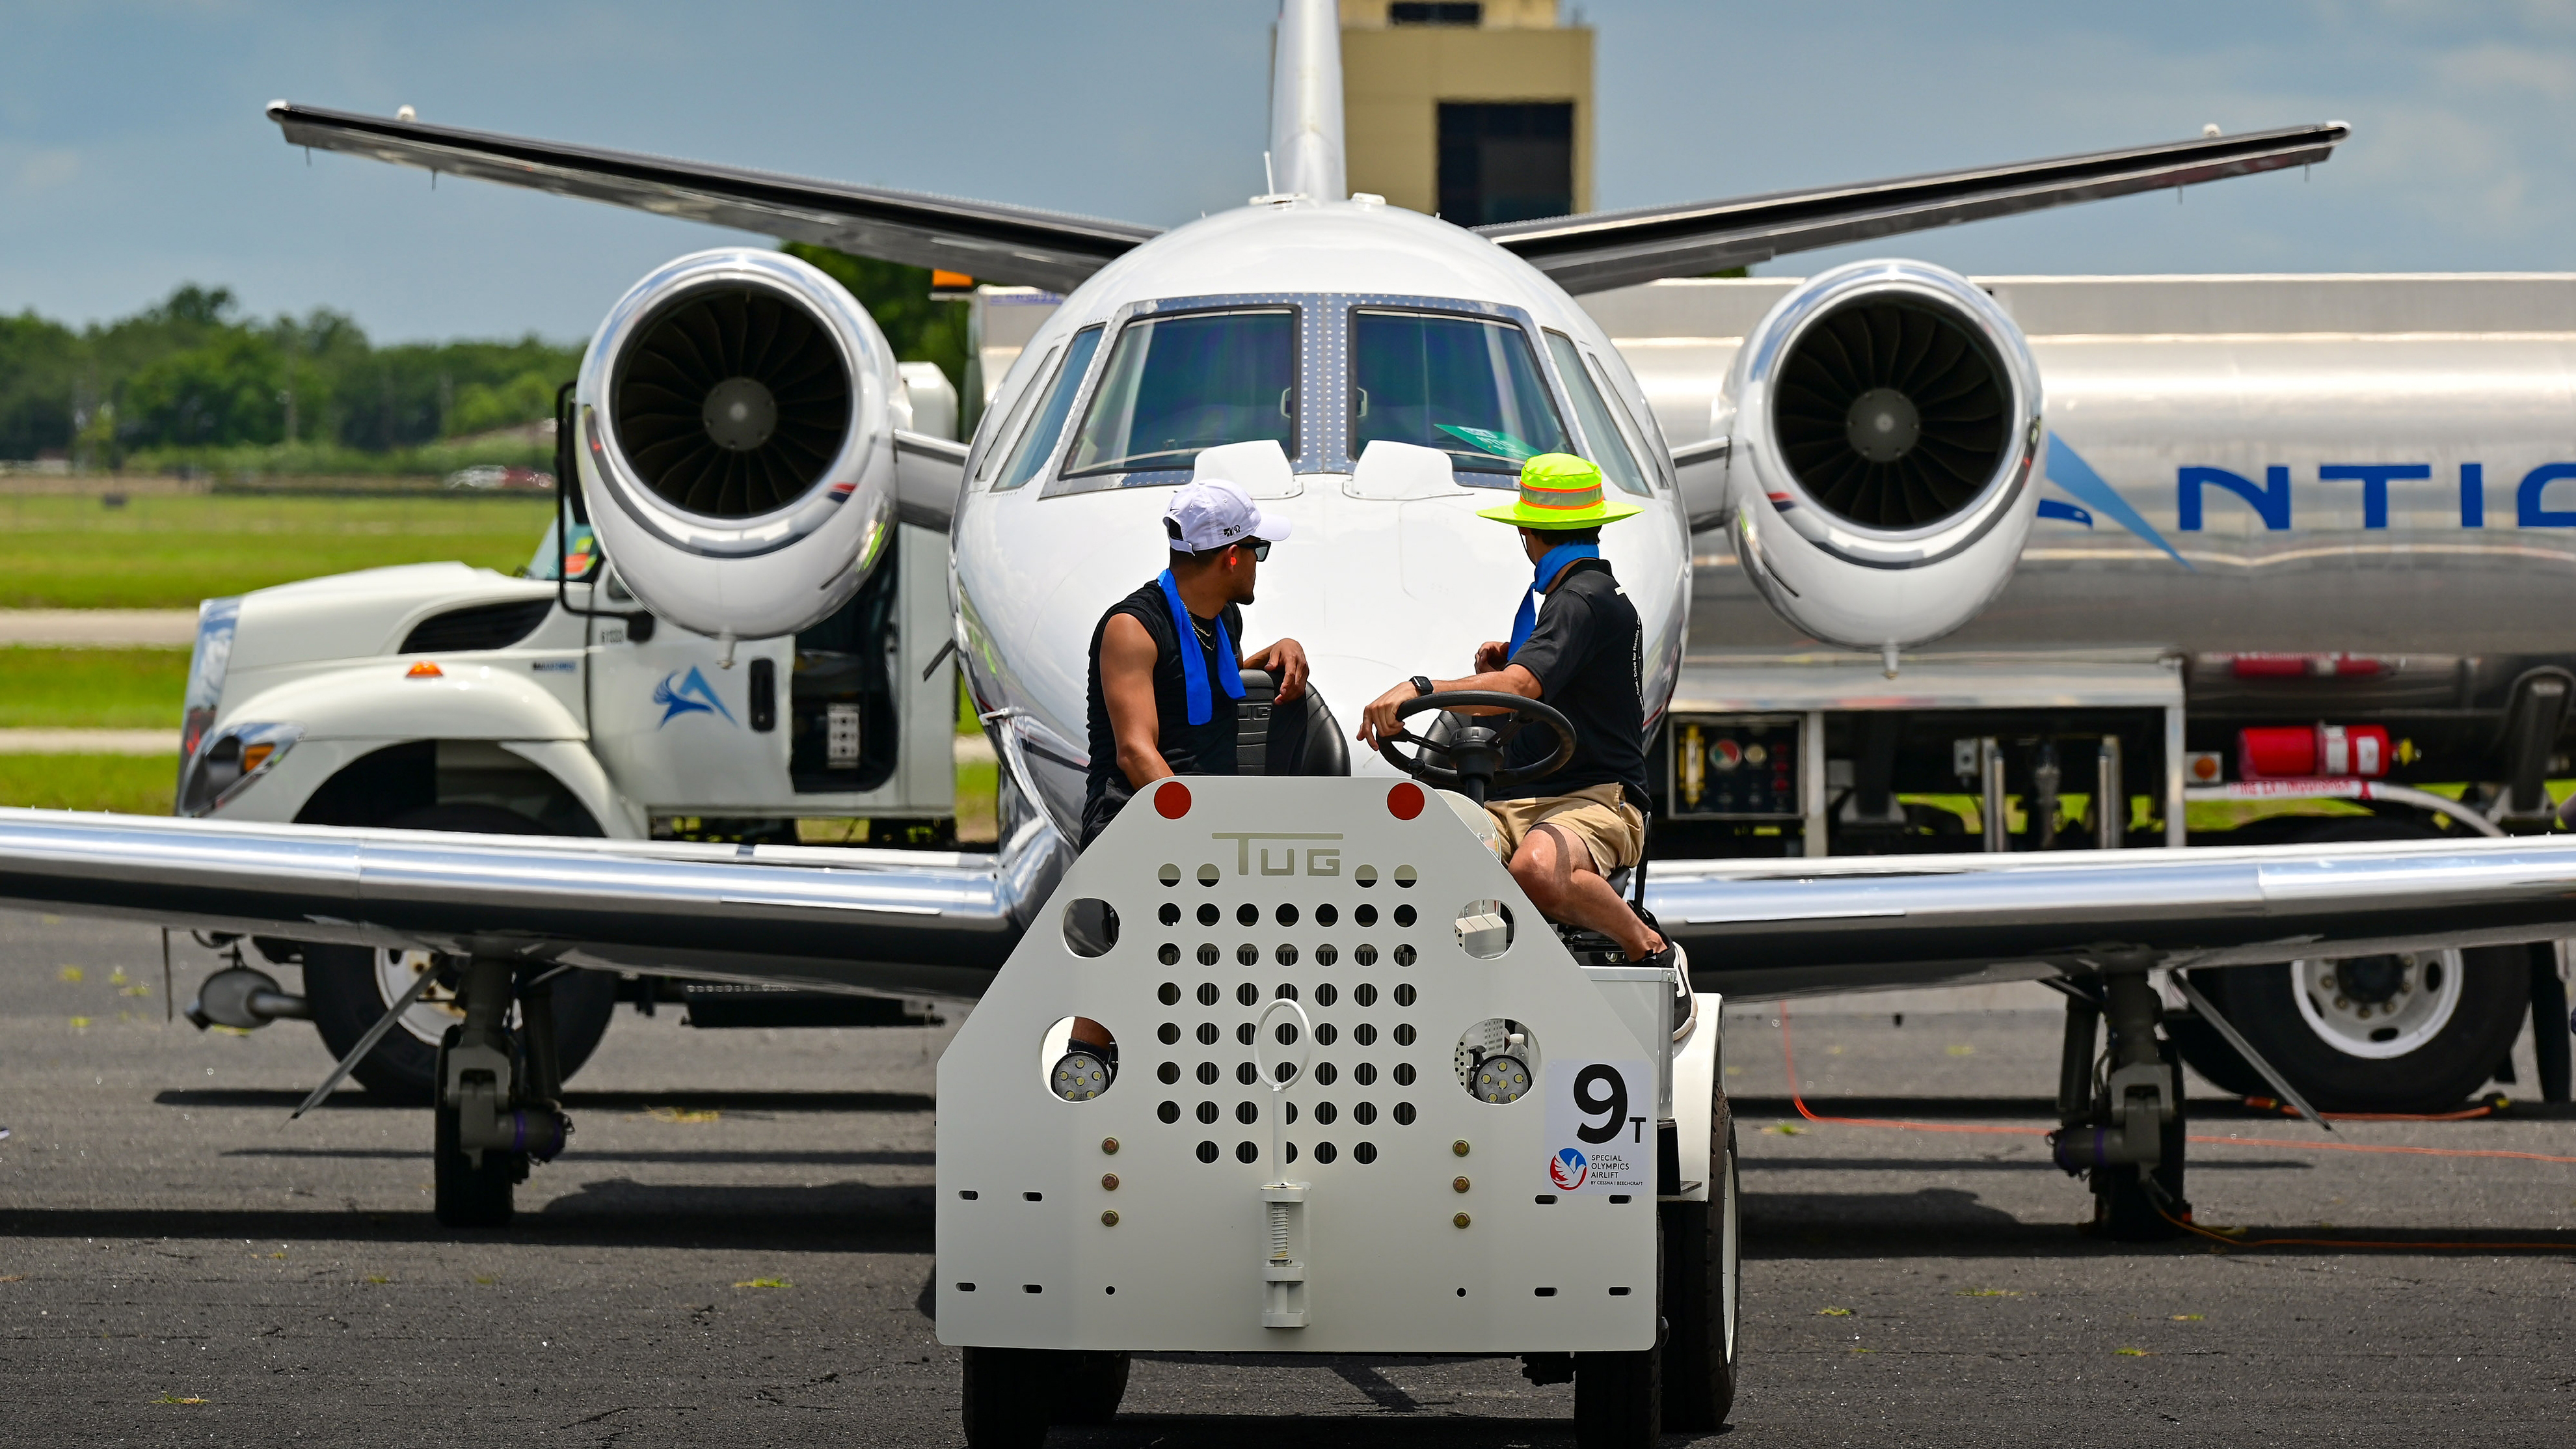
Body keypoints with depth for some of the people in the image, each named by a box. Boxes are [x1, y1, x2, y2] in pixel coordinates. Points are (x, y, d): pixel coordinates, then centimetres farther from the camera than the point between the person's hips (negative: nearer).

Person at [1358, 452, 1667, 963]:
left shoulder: (1585, 599, -8)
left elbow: (1521, 688, -26)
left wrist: (1420, 689, -36)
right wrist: (1499, 667, 16)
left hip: (1596, 804, -8)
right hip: (1512, 804, 8)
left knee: (1535, 869, -41)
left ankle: (1648, 947, -16)